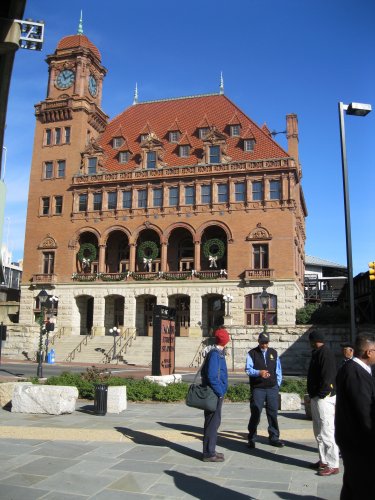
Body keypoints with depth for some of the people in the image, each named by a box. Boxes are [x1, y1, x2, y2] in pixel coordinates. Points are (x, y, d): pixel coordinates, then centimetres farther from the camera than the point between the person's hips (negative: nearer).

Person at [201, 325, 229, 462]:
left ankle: (210, 451, 25)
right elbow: (212, 376, -23)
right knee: (213, 423, -2)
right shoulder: (215, 354, -16)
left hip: (215, 394, 9)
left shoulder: (218, 353, 12)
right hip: (215, 394, -9)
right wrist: (219, 392, -16)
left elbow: (204, 372, 20)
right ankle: (209, 453, 5)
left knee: (213, 422, 16)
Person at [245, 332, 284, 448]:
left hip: (272, 388, 3)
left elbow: (278, 370, 14)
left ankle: (274, 438, 19)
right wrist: (259, 372, -25)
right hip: (257, 389, -3)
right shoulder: (252, 353, 0)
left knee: (273, 413, 7)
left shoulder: (274, 353, 11)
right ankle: (251, 439, 12)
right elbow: (248, 369, -8)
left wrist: (278, 384, 7)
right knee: (255, 414, 0)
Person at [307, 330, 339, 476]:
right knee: (319, 433, 17)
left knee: (326, 433, -5)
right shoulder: (318, 353, 14)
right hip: (317, 398, 11)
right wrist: (314, 395, 14)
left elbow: (328, 377, -23)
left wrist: (321, 394, -19)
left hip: (324, 398, -11)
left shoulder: (326, 354, -17)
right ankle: (324, 461, 27)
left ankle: (333, 465, 3)